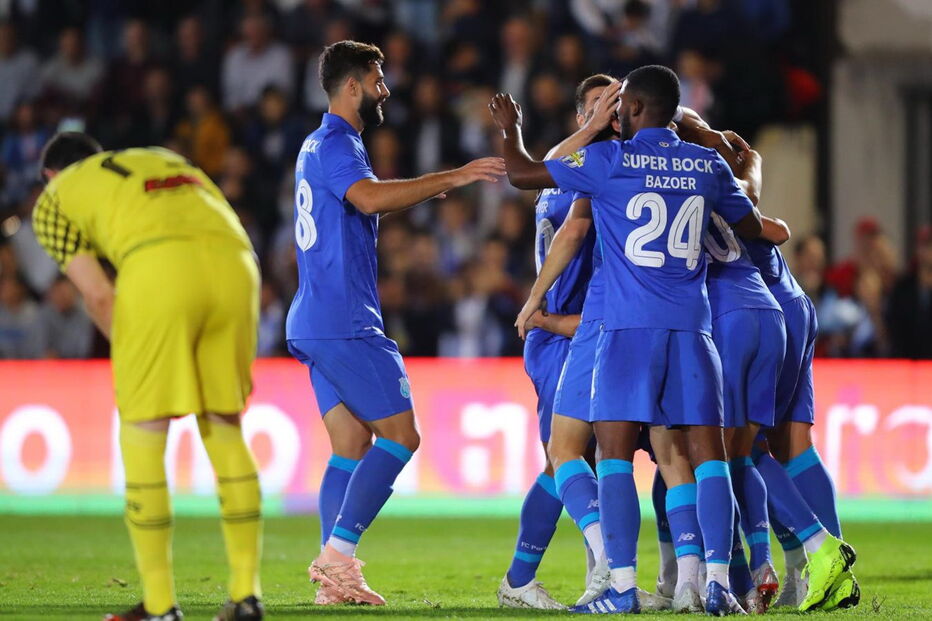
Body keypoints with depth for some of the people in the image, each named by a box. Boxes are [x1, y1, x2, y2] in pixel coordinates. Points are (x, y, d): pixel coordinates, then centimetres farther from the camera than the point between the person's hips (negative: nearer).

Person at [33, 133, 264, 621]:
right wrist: (235, 358, 30)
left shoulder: (55, 200, 24)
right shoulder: (167, 162, 39)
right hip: (234, 268, 5)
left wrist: (131, 364, 22)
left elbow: (98, 295, 12)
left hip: (159, 270, -5)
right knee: (224, 432, 16)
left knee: (142, 439, 6)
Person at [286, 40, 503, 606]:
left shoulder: (323, 146, 21)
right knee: (400, 434, -9)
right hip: (345, 323, -10)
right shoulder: (336, 146, -11)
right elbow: (369, 198, -31)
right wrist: (453, 178, -30)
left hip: (319, 325, 10)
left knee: (352, 446, 7)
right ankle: (338, 554, -14)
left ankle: (335, 574, 2)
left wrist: (434, 187, 34)